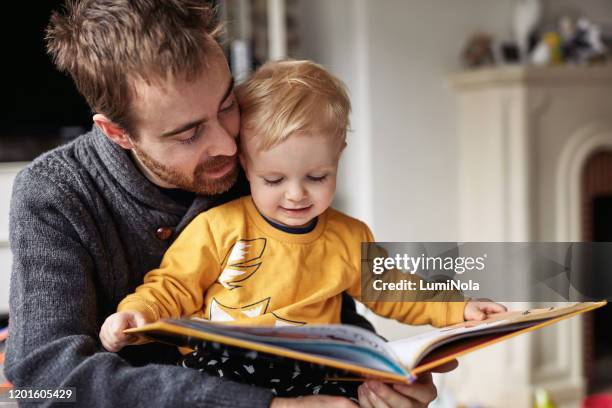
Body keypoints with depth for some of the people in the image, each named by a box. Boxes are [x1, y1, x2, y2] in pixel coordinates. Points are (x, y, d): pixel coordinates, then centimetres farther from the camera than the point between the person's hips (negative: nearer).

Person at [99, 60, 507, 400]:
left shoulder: (350, 239, 12)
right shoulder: (219, 227, 2)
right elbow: (173, 287, 9)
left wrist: (457, 309, 15)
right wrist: (136, 313, -10)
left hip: (307, 375, 3)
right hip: (219, 366, -2)